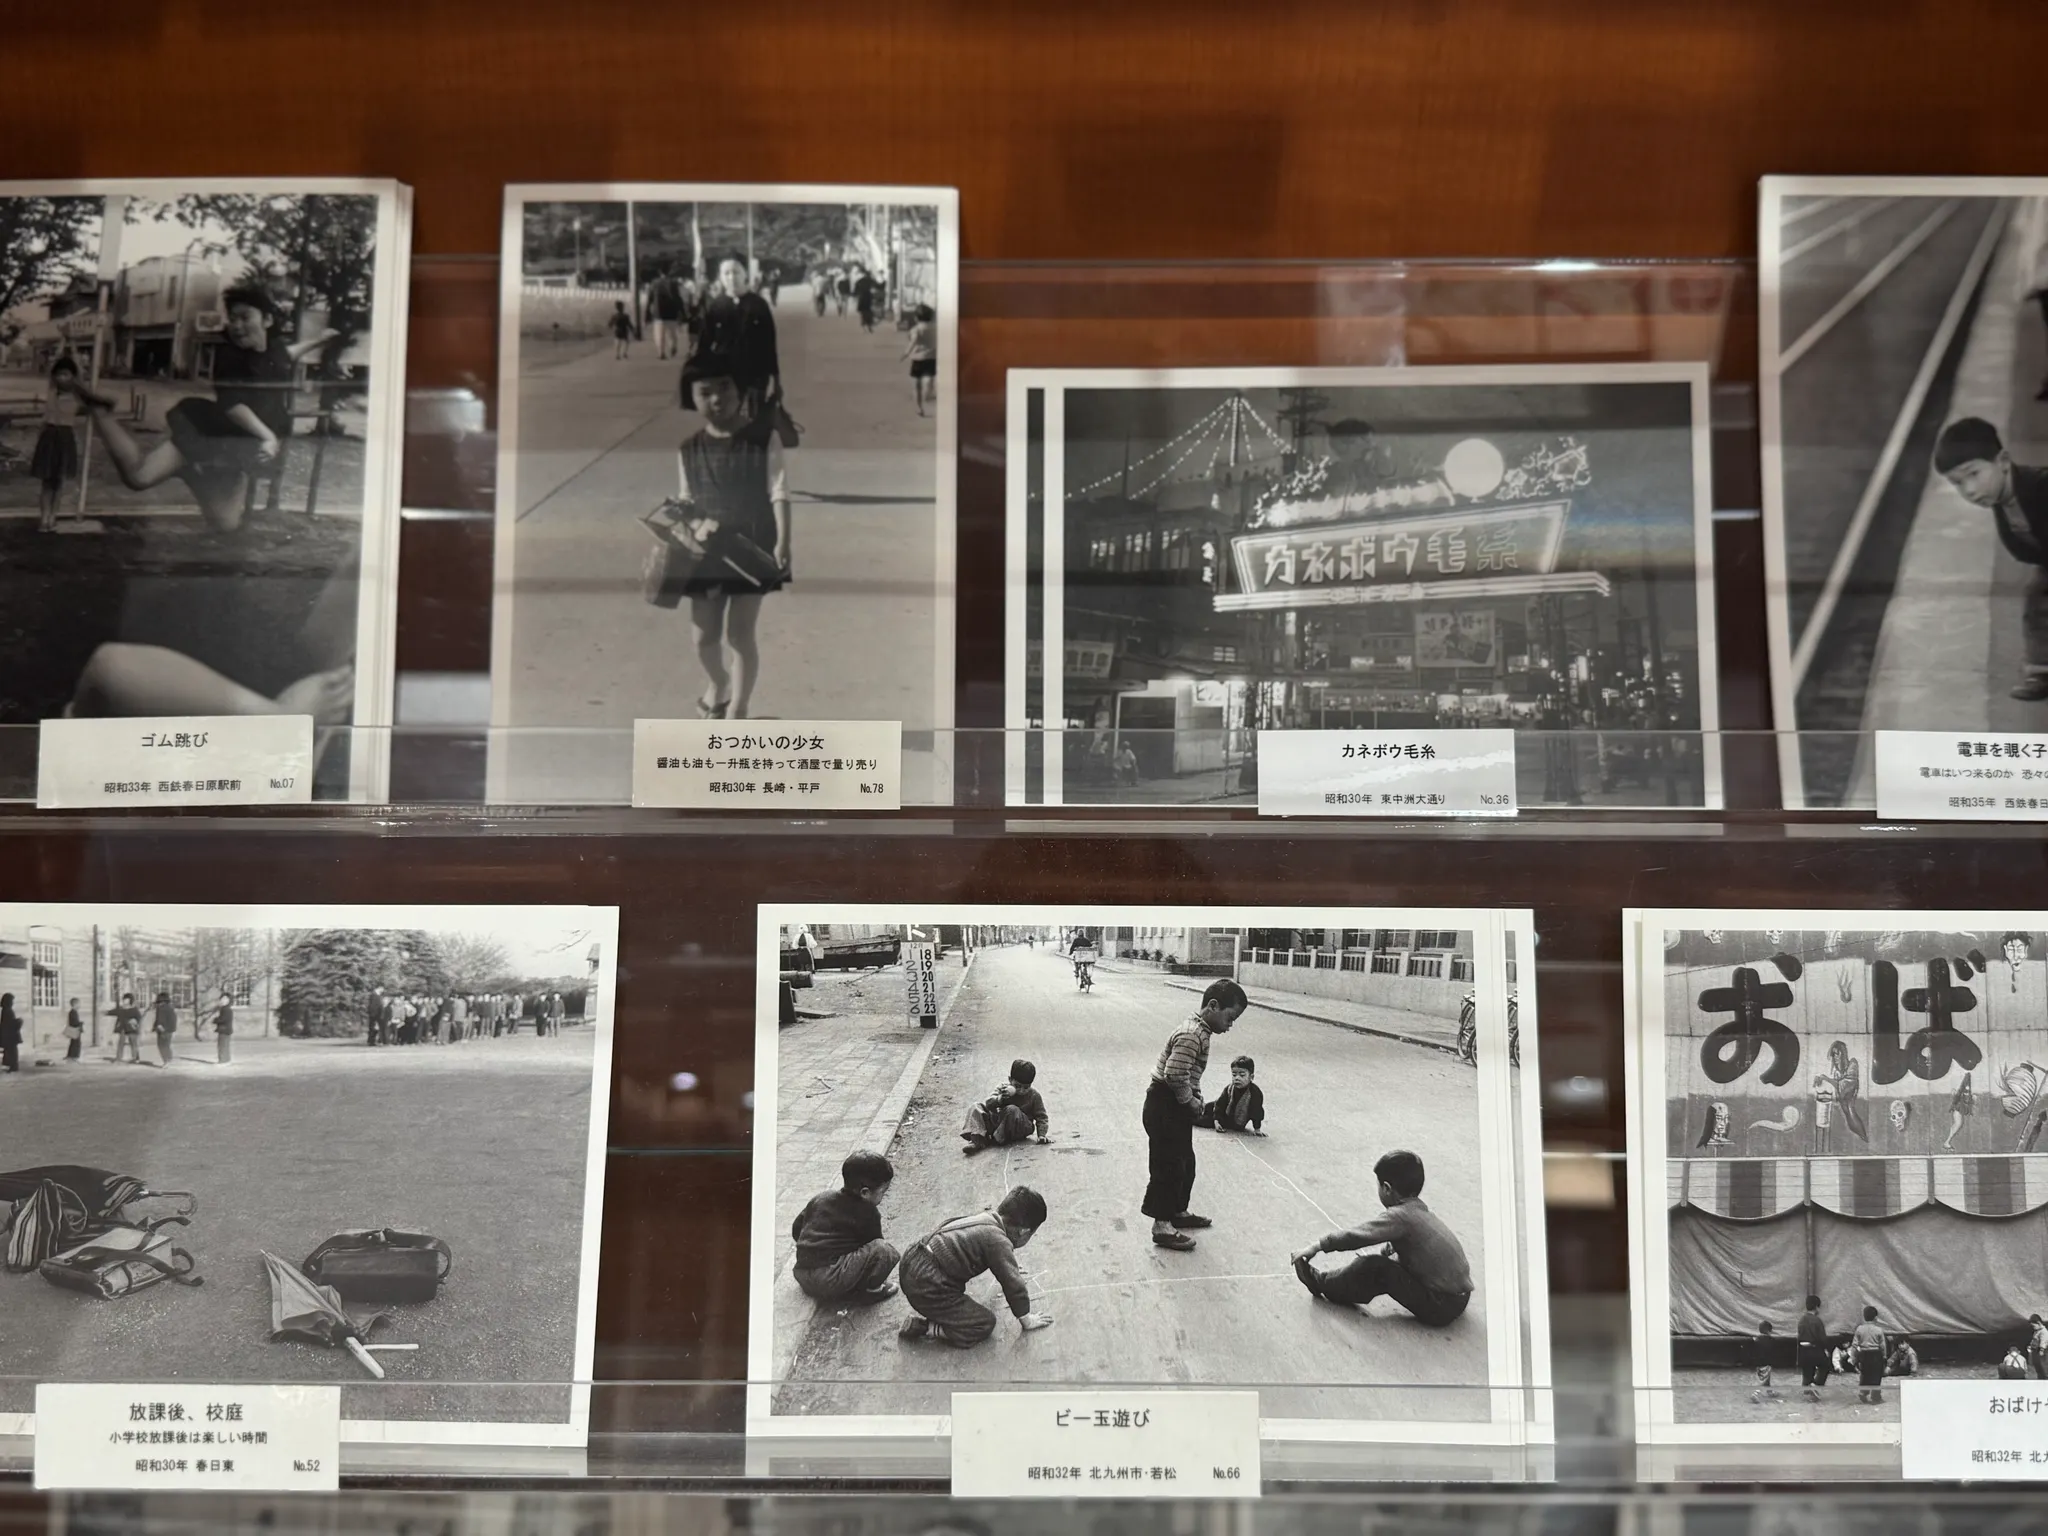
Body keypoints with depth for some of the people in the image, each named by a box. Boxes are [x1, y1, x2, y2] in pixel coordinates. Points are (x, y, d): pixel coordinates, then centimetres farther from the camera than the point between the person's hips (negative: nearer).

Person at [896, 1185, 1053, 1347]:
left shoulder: (985, 1217, 13)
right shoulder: (999, 1242, -14)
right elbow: (1014, 1285, -10)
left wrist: (1010, 1272, 55)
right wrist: (1027, 1321, 5)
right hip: (927, 1288, -9)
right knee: (985, 1323, 0)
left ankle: (921, 1316, 15)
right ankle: (928, 1328, -6)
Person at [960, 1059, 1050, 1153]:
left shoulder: (1034, 1095, -8)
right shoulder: (1004, 1088, -5)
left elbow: (1041, 1117, -3)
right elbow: (988, 1104, -15)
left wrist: (1041, 1136, -17)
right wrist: (1000, 1098, -35)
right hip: (999, 1121, 4)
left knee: (1012, 1110, -35)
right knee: (975, 1107, -12)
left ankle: (996, 1139, -24)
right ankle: (977, 1140, -32)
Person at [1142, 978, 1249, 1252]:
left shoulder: (1200, 1032, 10)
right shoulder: (1192, 1035, -24)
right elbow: (1175, 1075, -30)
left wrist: (1196, 1098, 6)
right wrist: (1191, 1101, -16)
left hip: (1176, 1106, 10)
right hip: (1165, 1106, -10)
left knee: (1185, 1163, 20)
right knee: (1168, 1166, -3)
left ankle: (1178, 1212, 35)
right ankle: (1162, 1226, 4)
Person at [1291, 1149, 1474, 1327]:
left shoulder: (1399, 1216, -15)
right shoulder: (1422, 1210, 12)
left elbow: (1355, 1236, -15)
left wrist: (1318, 1246, -9)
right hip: (1460, 1297, 9)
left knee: (1374, 1268, -8)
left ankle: (1324, 1285, 9)